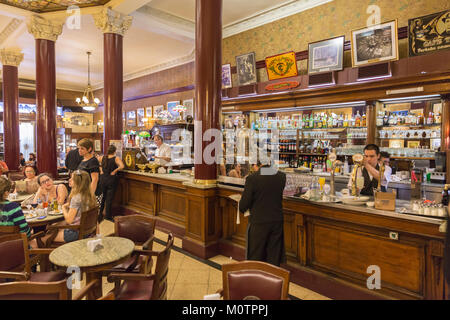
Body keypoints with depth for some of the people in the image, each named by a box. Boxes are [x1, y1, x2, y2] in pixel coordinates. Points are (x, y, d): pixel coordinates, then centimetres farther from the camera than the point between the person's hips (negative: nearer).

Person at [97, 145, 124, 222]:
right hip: (112, 179, -4)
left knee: (102, 197, 20)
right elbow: (122, 166, -26)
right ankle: (108, 216, 13)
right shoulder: (116, 158, -12)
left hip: (103, 178, 4)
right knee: (109, 198, 5)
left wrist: (101, 169, 9)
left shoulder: (102, 158, 2)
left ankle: (99, 213, 29)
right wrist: (115, 170, -10)